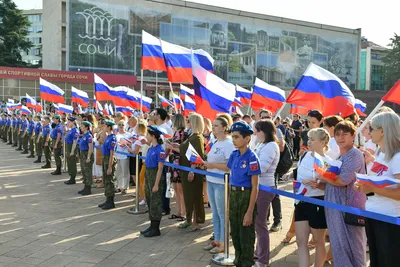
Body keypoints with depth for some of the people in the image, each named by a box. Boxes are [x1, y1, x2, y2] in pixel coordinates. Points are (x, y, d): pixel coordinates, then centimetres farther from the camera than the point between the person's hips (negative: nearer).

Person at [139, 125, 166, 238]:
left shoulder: (159, 150, -16)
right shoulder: (150, 148, 9)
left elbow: (160, 168, -17)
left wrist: (156, 184, -19)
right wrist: (146, 181, 13)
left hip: (155, 176, -9)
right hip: (148, 174, 9)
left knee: (155, 203, 0)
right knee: (149, 201, 15)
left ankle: (156, 229, 9)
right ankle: (152, 225, 27)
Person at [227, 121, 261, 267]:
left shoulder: (251, 157, -17)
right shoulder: (234, 154, 3)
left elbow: (254, 187, -17)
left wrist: (250, 212, -18)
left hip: (246, 196, -7)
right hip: (233, 195, 7)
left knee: (246, 233, 7)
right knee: (235, 232, 19)